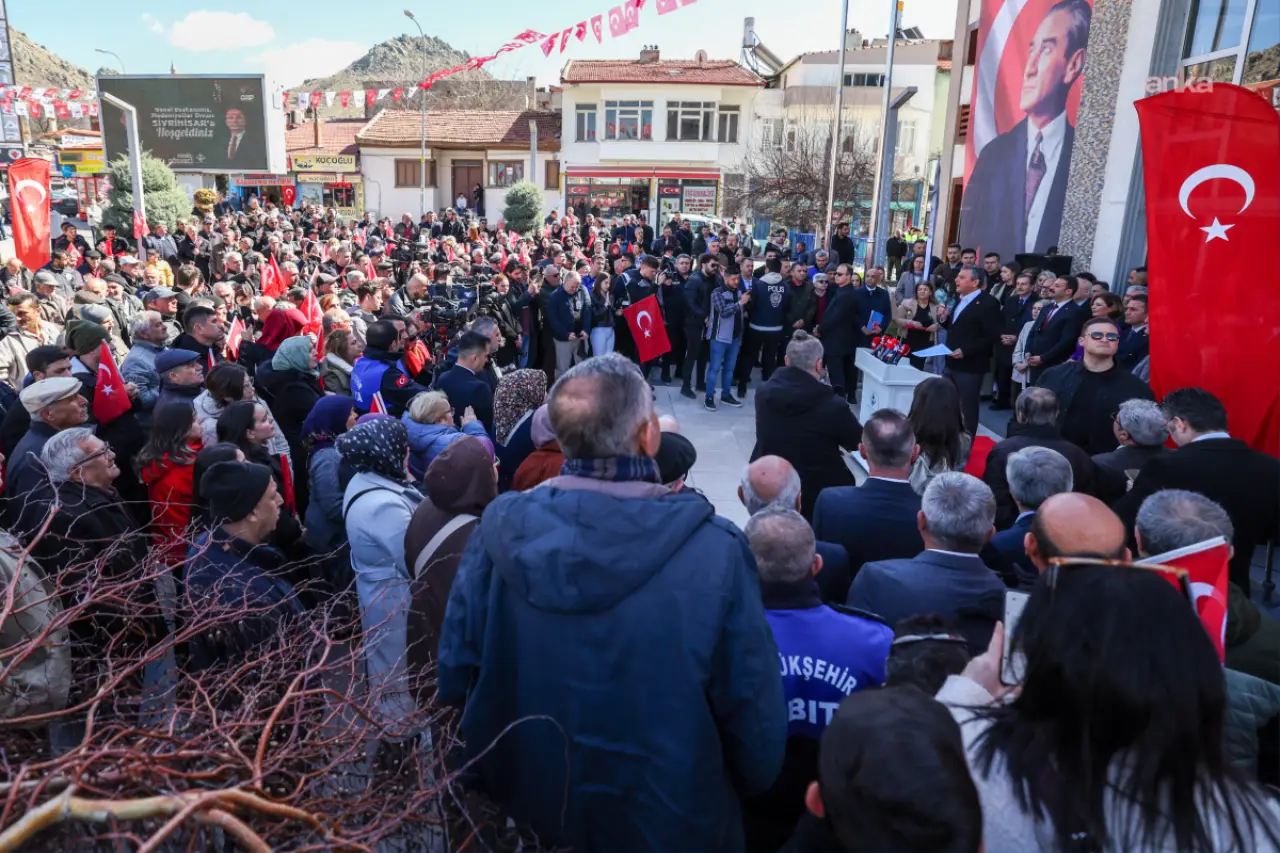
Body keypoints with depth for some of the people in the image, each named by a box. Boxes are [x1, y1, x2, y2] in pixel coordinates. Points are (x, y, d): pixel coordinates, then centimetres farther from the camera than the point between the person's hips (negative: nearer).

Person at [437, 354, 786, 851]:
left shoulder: (502, 527, -16)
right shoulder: (713, 549, -24)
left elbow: (455, 677, -5)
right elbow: (754, 714, -15)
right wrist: (750, 788, 6)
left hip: (525, 813, 3)